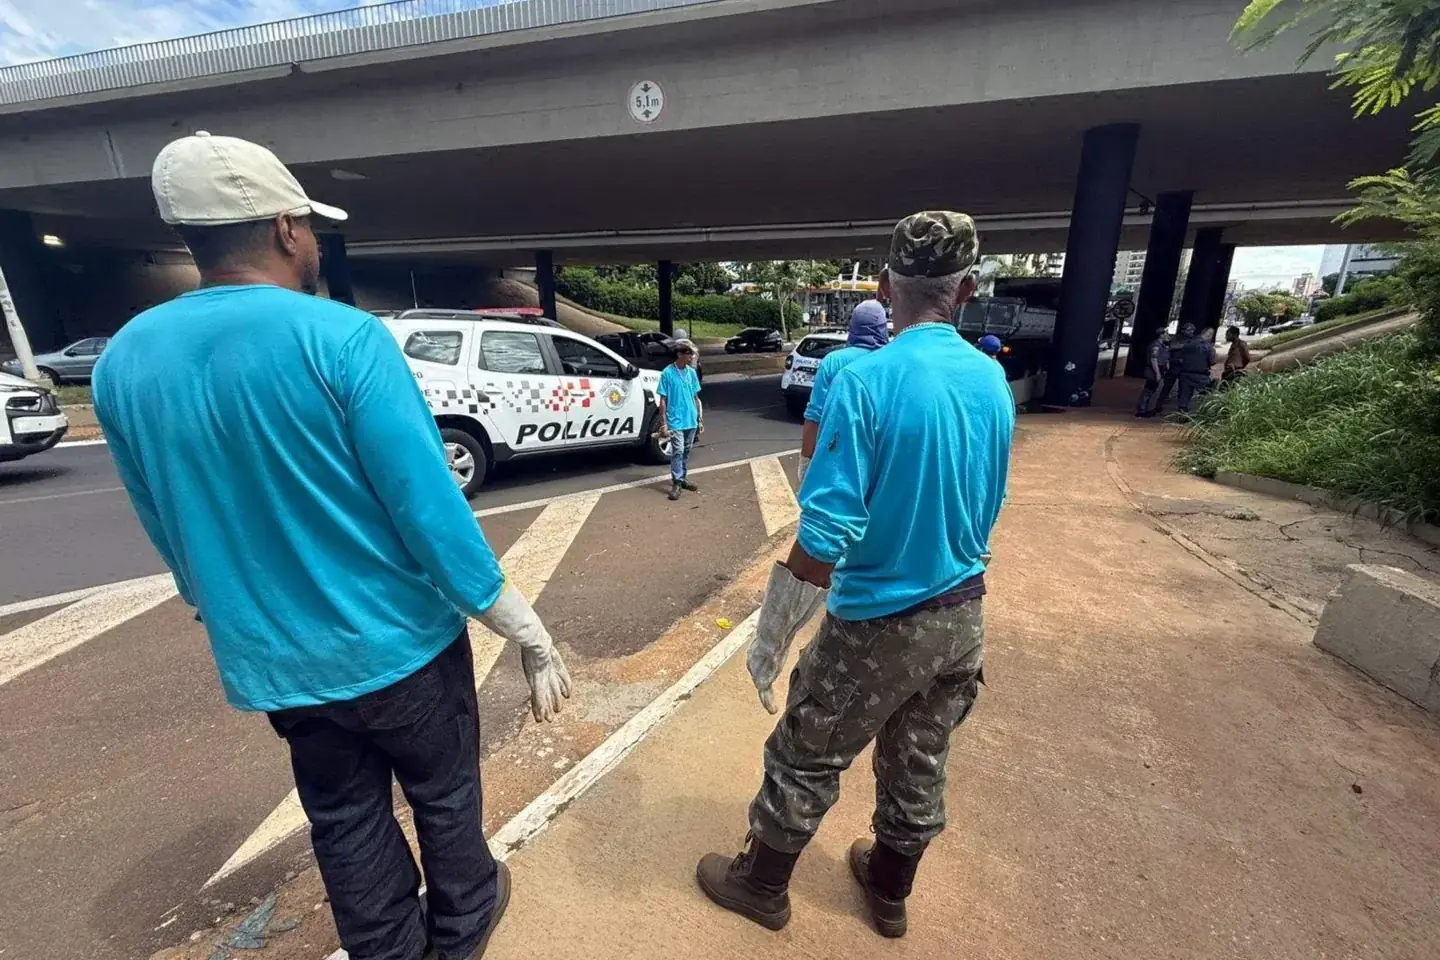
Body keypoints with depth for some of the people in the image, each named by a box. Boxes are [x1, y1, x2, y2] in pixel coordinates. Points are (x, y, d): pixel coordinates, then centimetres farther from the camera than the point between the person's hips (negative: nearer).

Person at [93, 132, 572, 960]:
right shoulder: (344, 337, -20)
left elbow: (172, 536, 10)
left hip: (272, 664, 5)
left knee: (344, 822, 24)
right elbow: (430, 510, -25)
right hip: (397, 643, -4)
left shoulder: (123, 361, 0)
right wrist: (527, 631, -15)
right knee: (445, 793, 22)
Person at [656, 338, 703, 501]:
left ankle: (683, 478, 25)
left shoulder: (691, 372, 6)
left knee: (686, 452, 13)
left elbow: (696, 398, 12)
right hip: (675, 422, -5)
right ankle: (676, 483, 2)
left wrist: (700, 420, 10)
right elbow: (662, 401, -8)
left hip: (691, 421, 5)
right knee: (677, 452, -7)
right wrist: (663, 424, -11)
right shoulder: (667, 373, -10)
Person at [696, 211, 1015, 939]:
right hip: (963, 614, 7)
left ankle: (761, 885, 41)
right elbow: (982, 511, 10)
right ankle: (890, 892, 50)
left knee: (804, 760, 16)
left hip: (880, 621, -6)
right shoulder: (994, 381, -1)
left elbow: (825, 536, -26)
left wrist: (770, 640, -15)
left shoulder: (867, 380, -22)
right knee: (920, 764, 25)